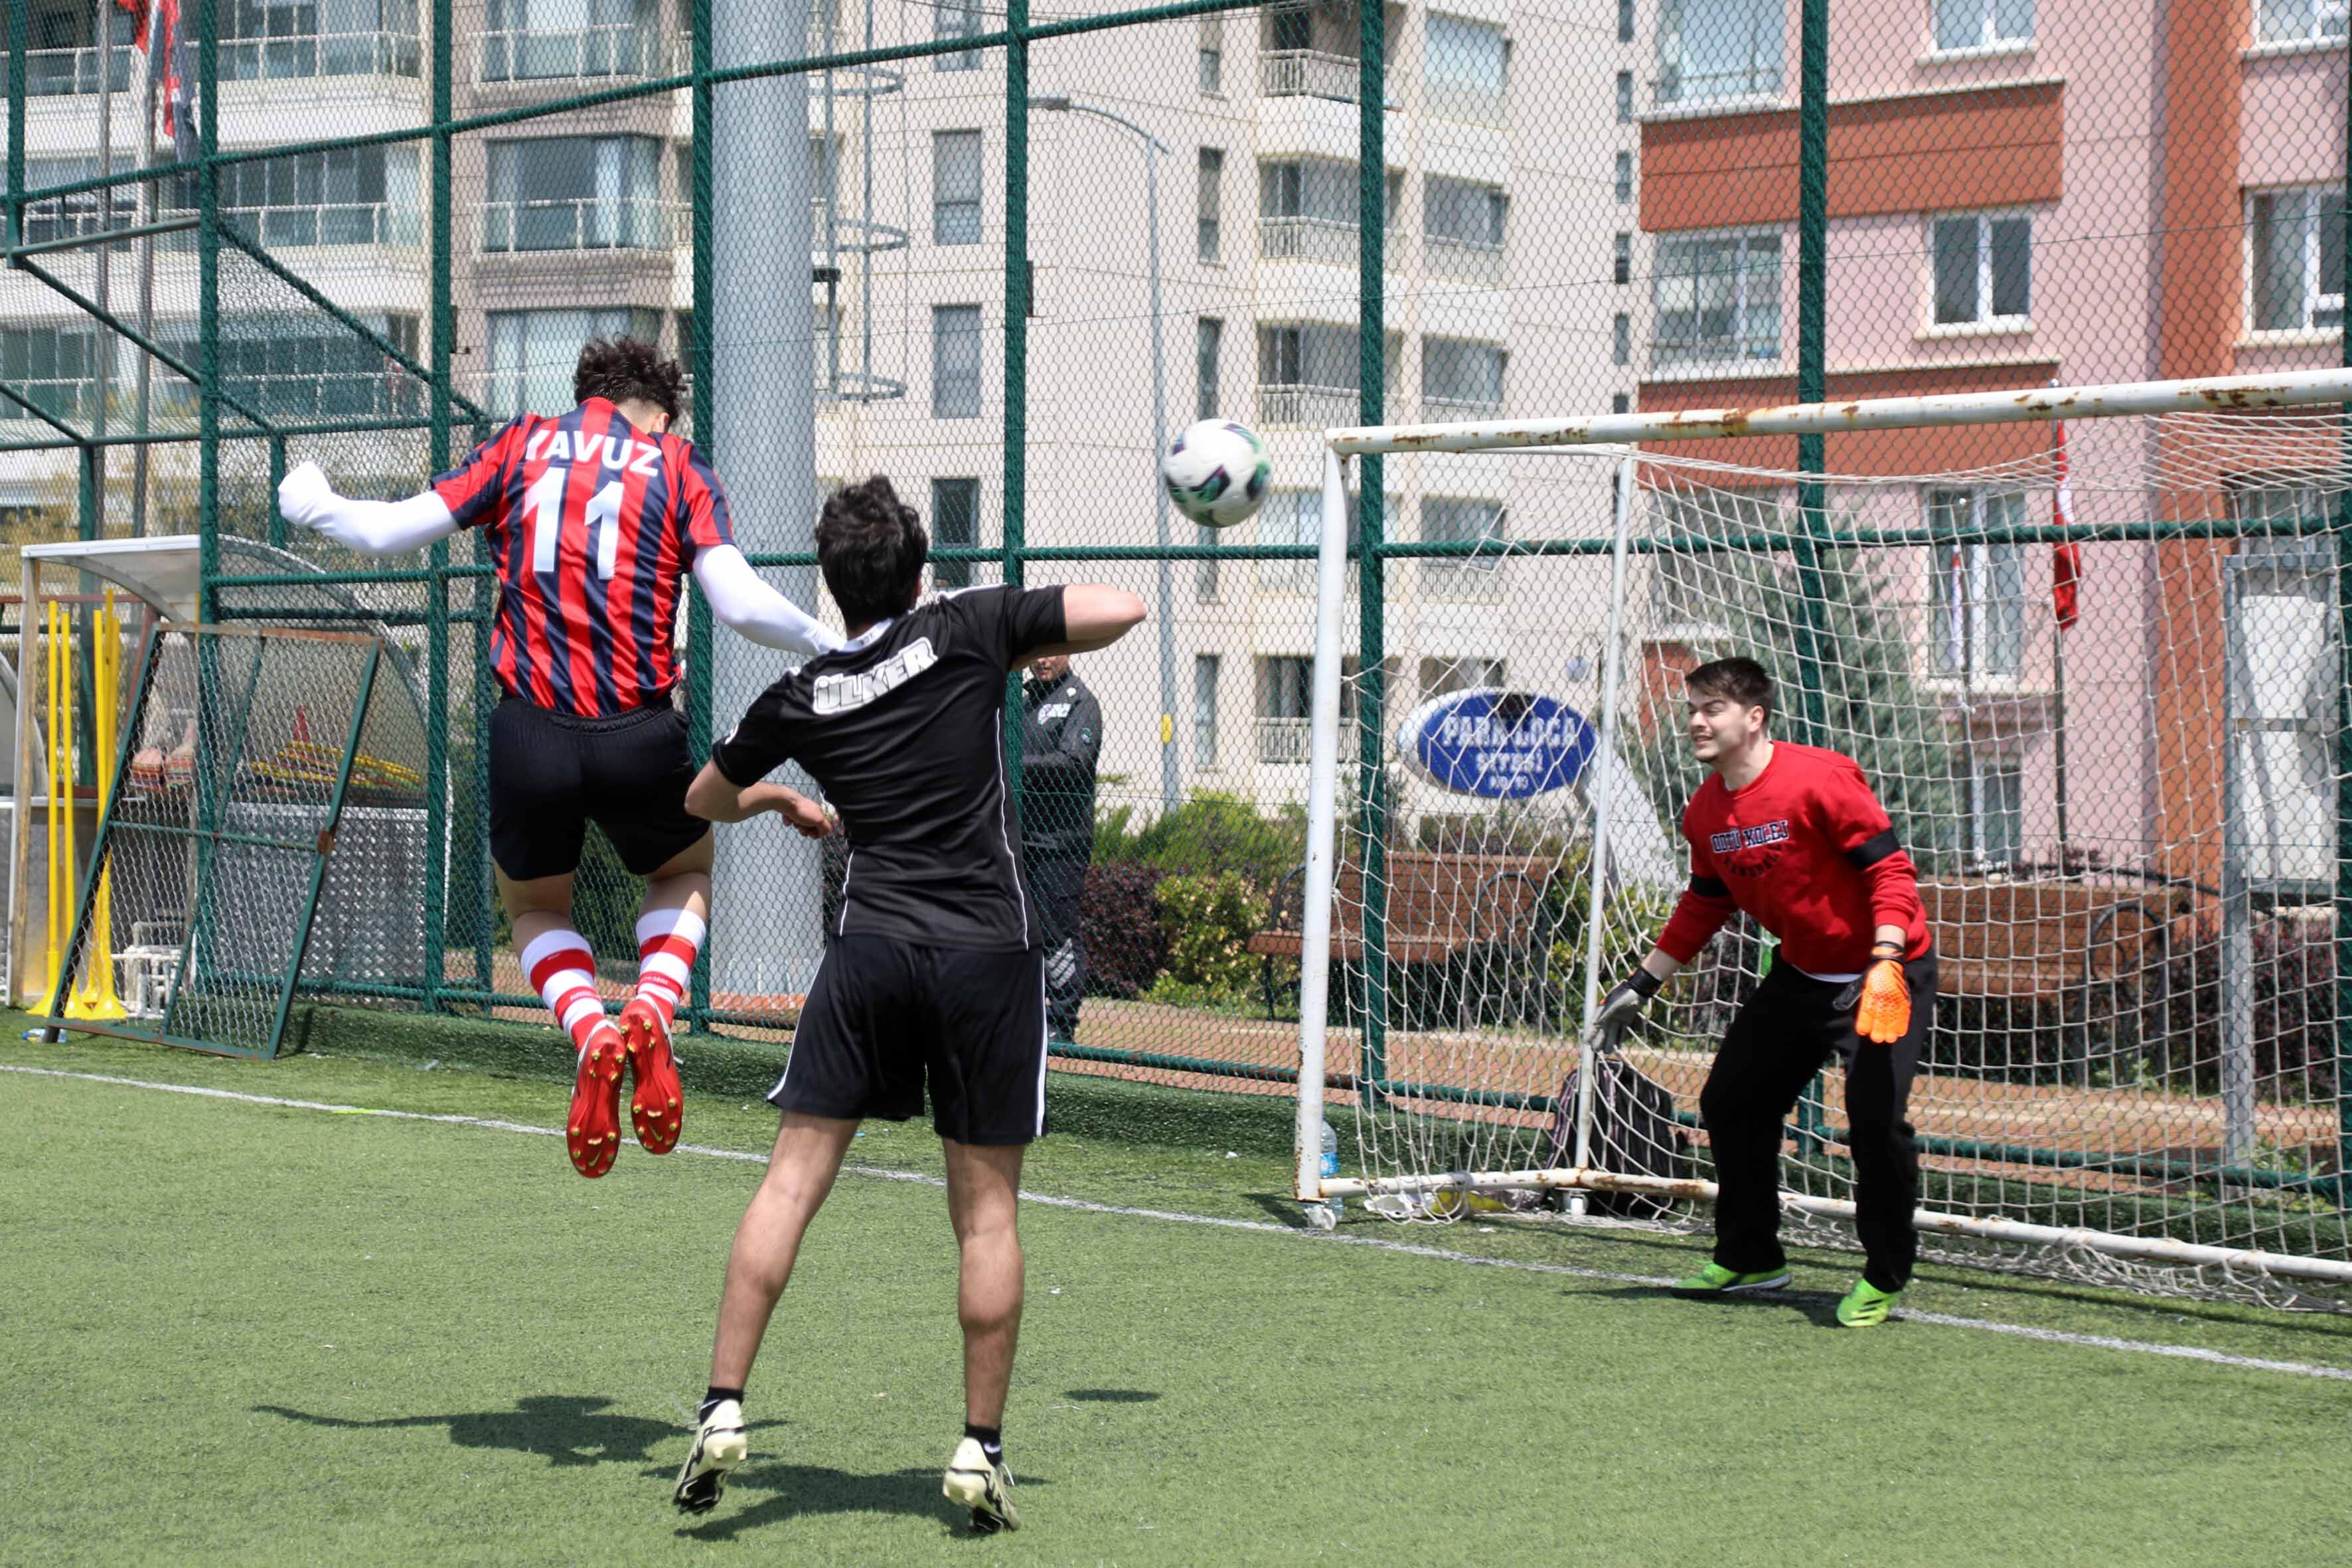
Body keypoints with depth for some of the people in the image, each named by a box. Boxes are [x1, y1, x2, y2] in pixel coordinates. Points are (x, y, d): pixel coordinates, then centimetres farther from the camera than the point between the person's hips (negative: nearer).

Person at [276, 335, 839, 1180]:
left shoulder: (522, 444, 11)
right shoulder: (679, 464, 7)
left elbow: (388, 531, 8)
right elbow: (739, 602, -6)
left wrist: (312, 504, 28)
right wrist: (832, 644, 10)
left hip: (530, 733, 1)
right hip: (639, 734, -1)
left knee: (535, 908, 26)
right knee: (686, 875, 29)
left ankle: (590, 1030, -6)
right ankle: (653, 1010, -1)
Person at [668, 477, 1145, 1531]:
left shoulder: (802, 699, 9)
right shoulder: (968, 631, 1)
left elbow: (705, 798, 25)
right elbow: (1121, 609, 1)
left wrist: (781, 800, 45)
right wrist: (1040, 647, 20)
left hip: (871, 949, 1)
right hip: (990, 952, -1)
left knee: (792, 1178, 4)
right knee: (986, 1208, 5)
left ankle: (722, 1412, -4)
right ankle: (981, 1451, 6)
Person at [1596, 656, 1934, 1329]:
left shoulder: (1820, 780, -23)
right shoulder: (1707, 811, 1)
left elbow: (1890, 869, -23)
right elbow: (1705, 904, 16)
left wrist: (1885, 966, -33)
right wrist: (1644, 982, 17)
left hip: (1883, 975, -8)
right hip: (1801, 976, 8)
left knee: (1875, 1115, -20)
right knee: (1730, 1101, 11)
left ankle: (1885, 1276, -1)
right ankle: (1749, 1258, 29)